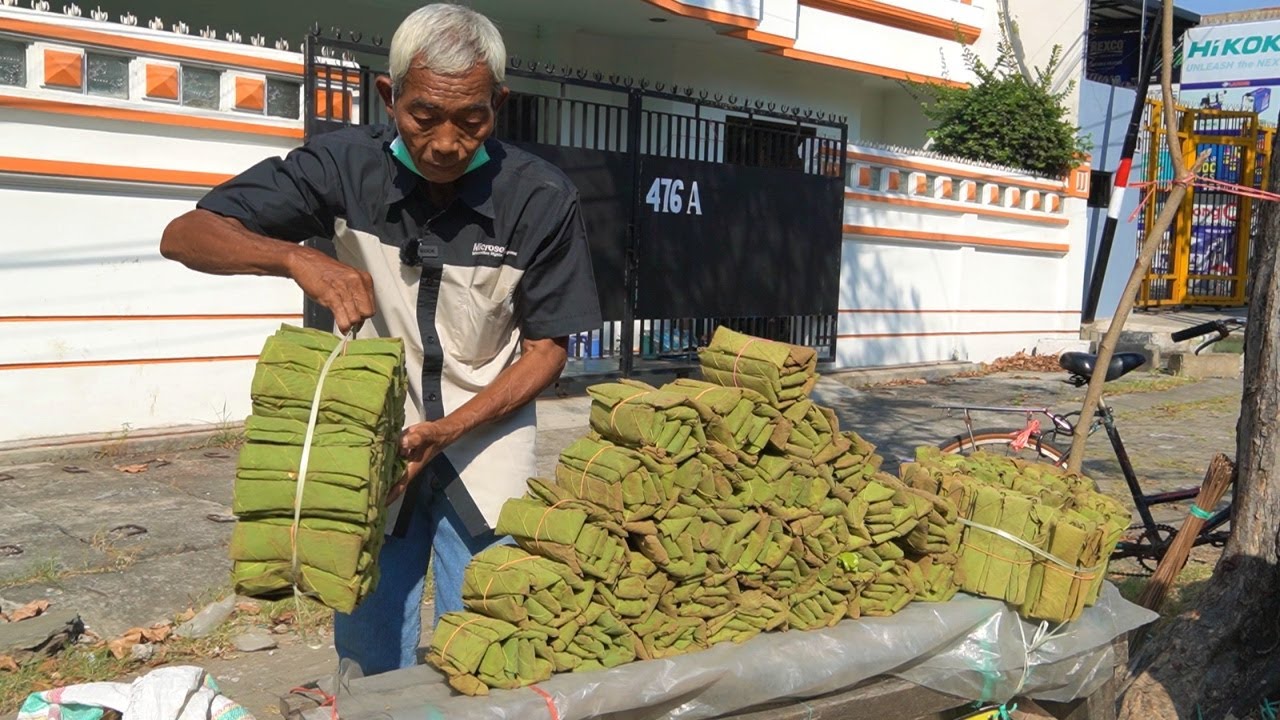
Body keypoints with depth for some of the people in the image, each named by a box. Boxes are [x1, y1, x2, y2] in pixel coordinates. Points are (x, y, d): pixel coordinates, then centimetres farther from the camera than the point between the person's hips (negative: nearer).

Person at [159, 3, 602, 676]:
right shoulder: (346, 166, -12)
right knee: (369, 662, 8)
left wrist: (447, 430, -20)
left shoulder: (541, 198, -14)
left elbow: (547, 346, -6)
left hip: (485, 442, 0)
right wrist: (297, 257, -29)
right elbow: (185, 235, -9)